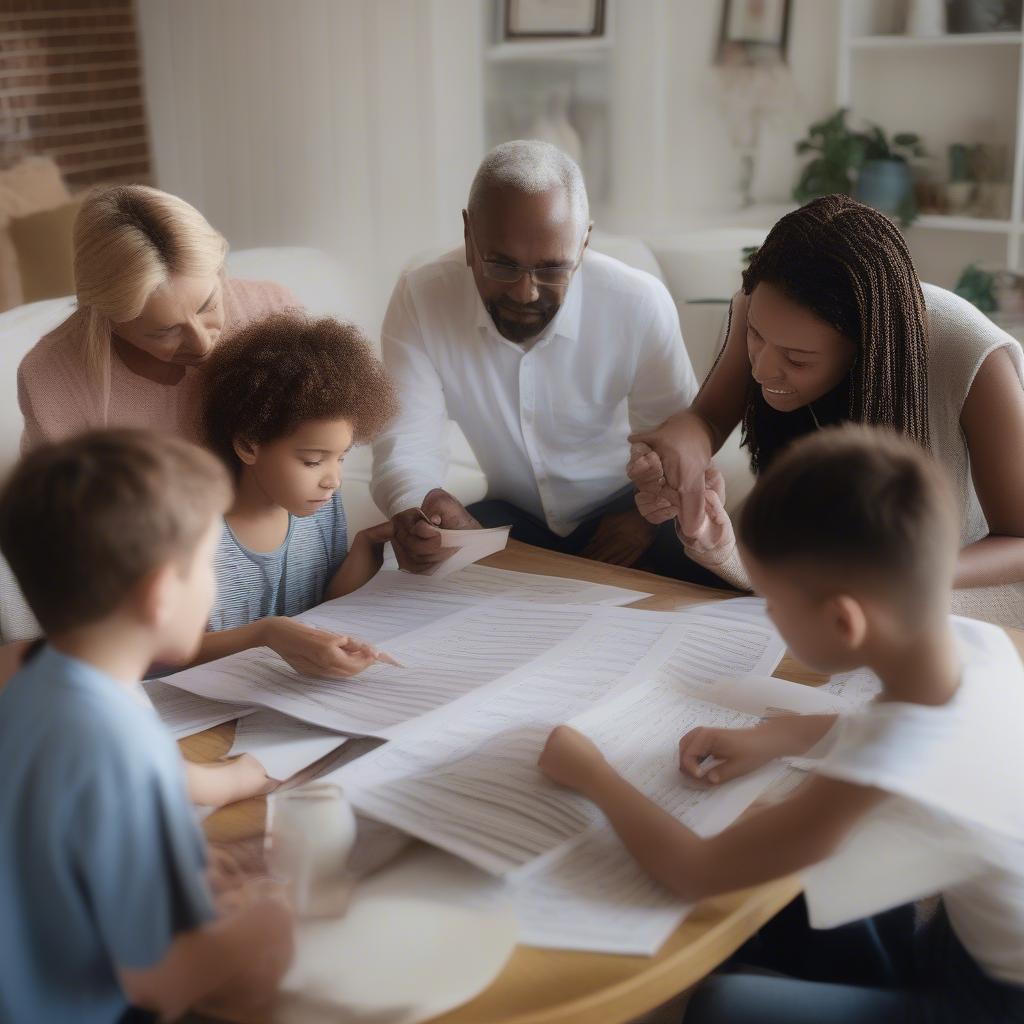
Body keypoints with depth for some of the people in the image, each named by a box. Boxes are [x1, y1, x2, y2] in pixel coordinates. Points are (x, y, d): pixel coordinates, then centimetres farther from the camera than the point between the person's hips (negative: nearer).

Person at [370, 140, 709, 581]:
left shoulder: (640, 304, -19)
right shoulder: (419, 299, -17)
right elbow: (406, 442, -22)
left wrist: (649, 512, -26)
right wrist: (414, 513, -45)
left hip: (619, 511, -1)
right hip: (510, 512, 2)